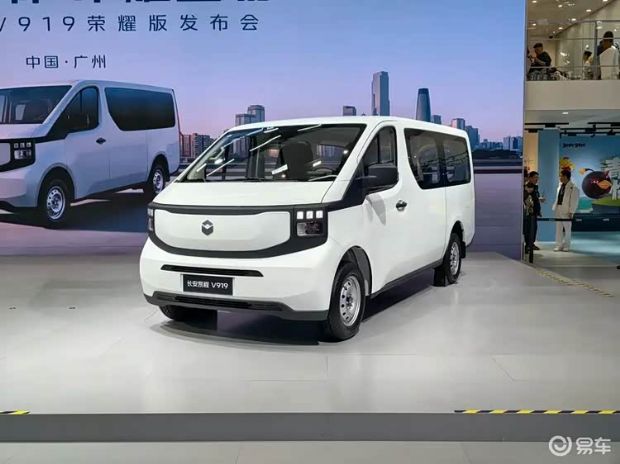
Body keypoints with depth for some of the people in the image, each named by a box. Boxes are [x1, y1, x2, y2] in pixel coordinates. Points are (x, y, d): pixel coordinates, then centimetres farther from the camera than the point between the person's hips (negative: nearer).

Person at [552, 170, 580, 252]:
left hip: (567, 212, -7)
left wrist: (571, 212, -15)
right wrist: (555, 208, 10)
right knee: (559, 229, 9)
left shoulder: (573, 188, -11)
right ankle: (559, 245, 14)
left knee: (567, 229, 3)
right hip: (559, 211, 7)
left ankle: (566, 246, 11)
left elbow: (574, 201, -12)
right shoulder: (560, 186, 11)